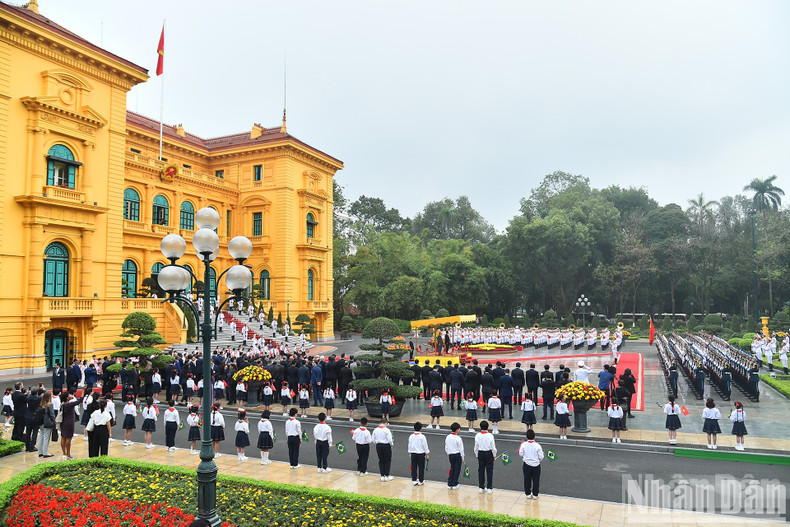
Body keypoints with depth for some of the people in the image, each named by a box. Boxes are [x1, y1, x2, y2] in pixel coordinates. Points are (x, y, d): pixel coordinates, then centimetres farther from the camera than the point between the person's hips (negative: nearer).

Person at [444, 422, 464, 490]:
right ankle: (454, 485, 12)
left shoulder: (447, 437, -1)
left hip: (451, 455, 5)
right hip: (457, 455, -5)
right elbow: (461, 449, -12)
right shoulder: (458, 438, -17)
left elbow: (446, 448, 6)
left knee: (452, 469, 17)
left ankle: (449, 484, 17)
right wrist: (462, 458, -2)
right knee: (457, 470, 7)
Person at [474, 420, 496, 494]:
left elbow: (476, 447, -2)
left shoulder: (477, 436, -10)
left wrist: (476, 455, 12)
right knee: (489, 471, 8)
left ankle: (481, 488, 19)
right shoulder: (490, 436, -17)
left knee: (481, 470, 12)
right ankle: (489, 488, 13)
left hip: (480, 453, 2)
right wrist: (494, 455, 5)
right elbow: (493, 447, -10)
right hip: (489, 453, -2)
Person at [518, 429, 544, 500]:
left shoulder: (523, 444, -15)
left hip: (526, 464, 2)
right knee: (536, 480, 14)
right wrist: (539, 460, 9)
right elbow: (541, 456, -13)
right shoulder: (537, 445, -19)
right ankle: (535, 494, 21)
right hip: (536, 465, -1)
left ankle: (528, 494, 23)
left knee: (527, 480, 15)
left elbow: (520, 454, -6)